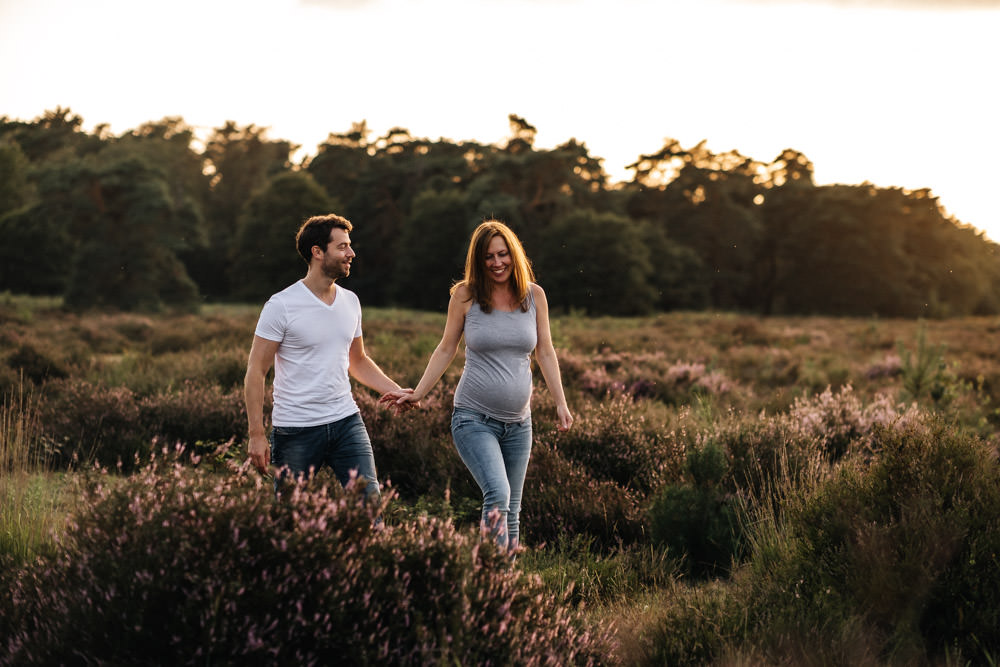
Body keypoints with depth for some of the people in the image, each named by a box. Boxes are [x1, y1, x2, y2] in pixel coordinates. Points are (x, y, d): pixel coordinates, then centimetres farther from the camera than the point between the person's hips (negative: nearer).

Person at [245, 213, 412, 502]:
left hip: (346, 422, 5)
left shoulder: (350, 301, 9)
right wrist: (256, 434, -14)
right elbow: (256, 372, -8)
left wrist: (396, 391, 8)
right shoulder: (282, 306, -10)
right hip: (296, 431, -5)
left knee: (369, 500, -6)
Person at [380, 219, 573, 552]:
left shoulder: (534, 295, 5)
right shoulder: (465, 295, -3)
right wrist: (417, 394, 5)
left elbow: (545, 353, 11)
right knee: (497, 495, -23)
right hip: (474, 418, -4)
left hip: (518, 421, 4)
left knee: (511, 511, 7)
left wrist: (561, 403, 5)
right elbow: (446, 350, 7)